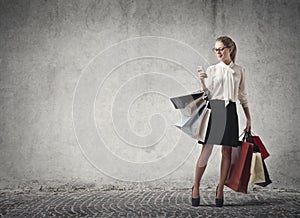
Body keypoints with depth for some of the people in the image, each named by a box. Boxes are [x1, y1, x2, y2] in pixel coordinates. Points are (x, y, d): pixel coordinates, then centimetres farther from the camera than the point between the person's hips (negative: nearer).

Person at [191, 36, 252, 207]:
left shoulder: (239, 71, 10)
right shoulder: (212, 70, 6)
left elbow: (243, 96, 14)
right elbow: (207, 94, 2)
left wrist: (249, 119, 11)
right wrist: (202, 81, -16)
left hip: (230, 111, 2)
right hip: (214, 109, -2)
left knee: (227, 151, 2)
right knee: (207, 150, -6)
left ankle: (220, 189, 11)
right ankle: (196, 187, 6)